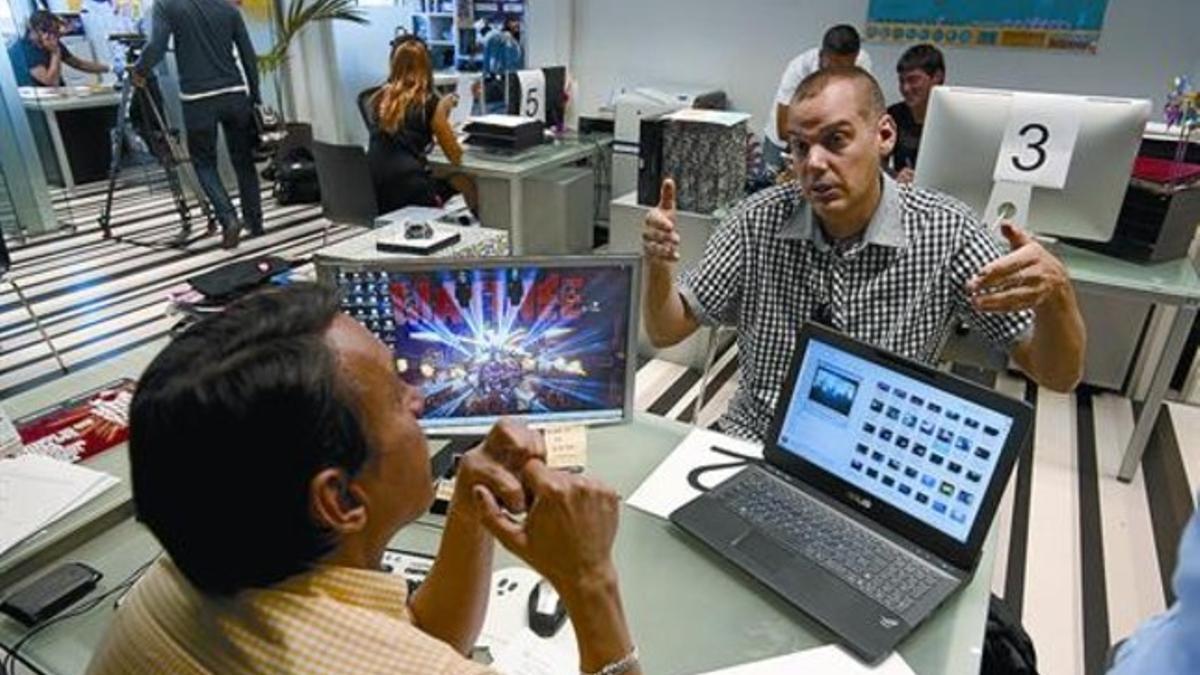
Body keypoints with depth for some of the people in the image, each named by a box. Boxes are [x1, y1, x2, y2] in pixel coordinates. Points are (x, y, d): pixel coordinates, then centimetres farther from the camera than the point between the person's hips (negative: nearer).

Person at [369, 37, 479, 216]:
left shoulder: (380, 98, 11)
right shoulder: (429, 102, -2)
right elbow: (456, 158, 4)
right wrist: (444, 112, 15)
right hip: (409, 194, -6)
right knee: (466, 182, 17)